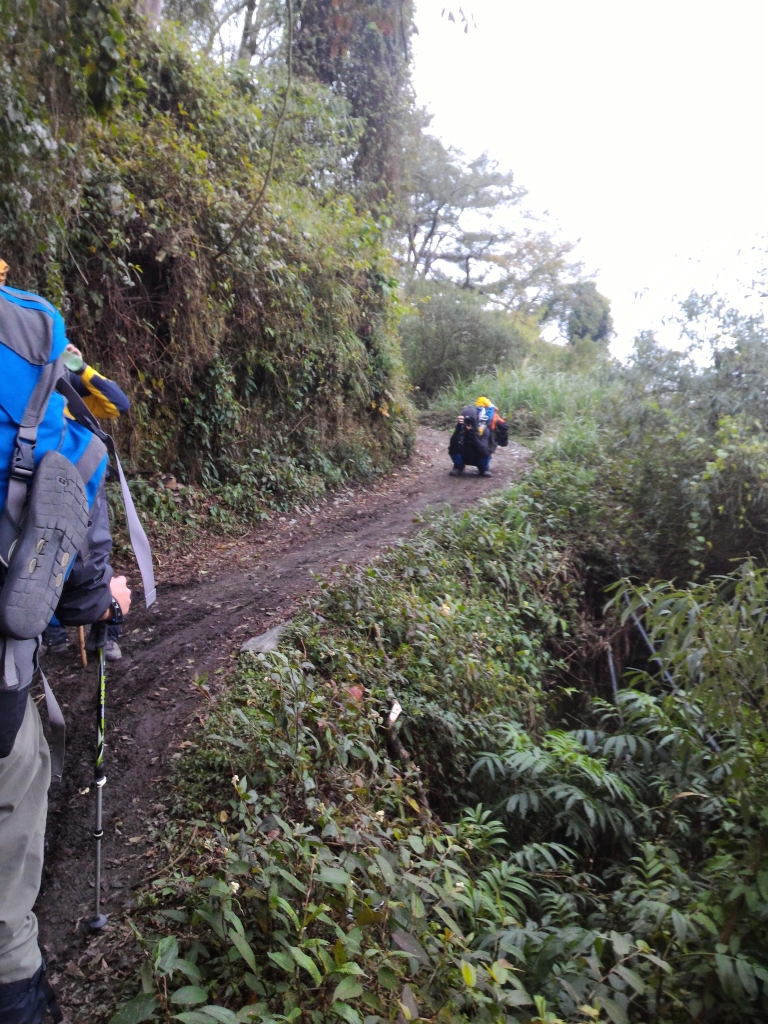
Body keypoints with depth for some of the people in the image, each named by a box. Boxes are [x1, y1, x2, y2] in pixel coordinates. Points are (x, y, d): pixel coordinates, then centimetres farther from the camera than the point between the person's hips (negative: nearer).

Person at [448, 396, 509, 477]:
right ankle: (459, 467, 2)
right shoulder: (461, 428, -18)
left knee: (485, 452, -37)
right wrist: (458, 427, -50)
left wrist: (472, 434, -49)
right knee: (453, 447, -28)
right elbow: (453, 443, -36)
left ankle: (484, 469, -1)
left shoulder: (484, 430, -25)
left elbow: (484, 450, -40)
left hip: (479, 459, -2)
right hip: (464, 457, 2)